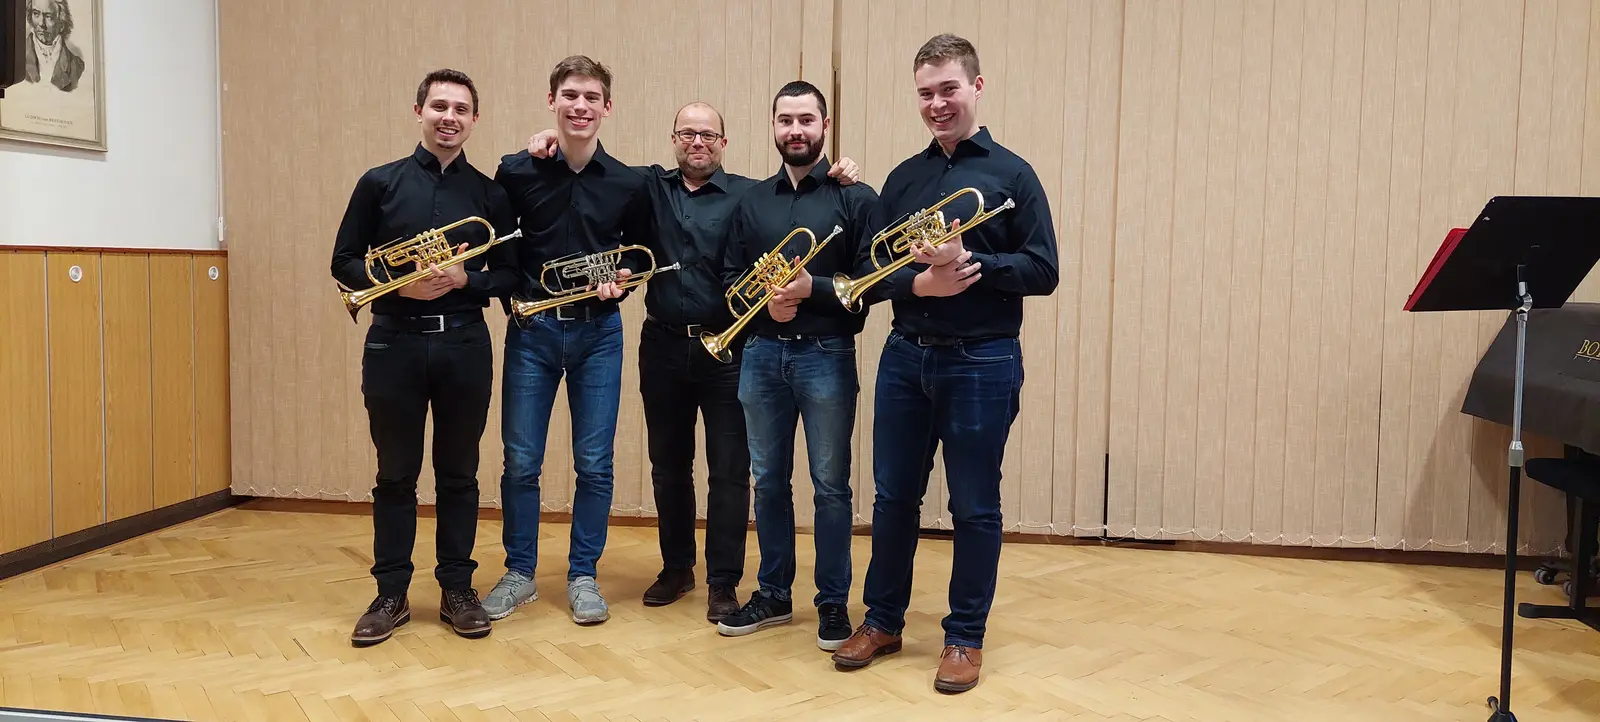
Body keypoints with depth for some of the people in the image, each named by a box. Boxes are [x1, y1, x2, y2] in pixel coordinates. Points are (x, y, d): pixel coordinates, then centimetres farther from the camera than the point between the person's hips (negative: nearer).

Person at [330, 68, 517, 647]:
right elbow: (344, 262, 3)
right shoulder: (380, 183, 4)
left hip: (464, 344, 1)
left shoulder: (490, 194, 5)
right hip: (394, 343, 0)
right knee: (395, 474, 7)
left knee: (458, 474, 8)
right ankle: (391, 594, 19)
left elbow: (509, 274, 6)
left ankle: (458, 589, 20)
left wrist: (464, 279, -13)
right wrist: (400, 283, -14)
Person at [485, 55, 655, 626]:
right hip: (531, 330, 0)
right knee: (521, 461, 5)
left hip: (598, 333, 0)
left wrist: (622, 280, -8)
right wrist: (512, 294, -5)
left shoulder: (628, 184, 0)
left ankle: (583, 576, 19)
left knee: (594, 464, 4)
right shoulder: (517, 171, -2)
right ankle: (519, 573, 22)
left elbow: (644, 254, 11)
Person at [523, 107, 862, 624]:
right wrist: (555, 137, -6)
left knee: (729, 470, 1)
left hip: (726, 349, -3)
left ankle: (723, 582, 12)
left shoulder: (749, 194, -2)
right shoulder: (650, 187, 8)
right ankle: (676, 567, 29)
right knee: (668, 465, 14)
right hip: (663, 346, 3)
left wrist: (839, 179, -25)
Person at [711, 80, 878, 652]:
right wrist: (766, 300, -9)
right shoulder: (752, 201, 12)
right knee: (768, 481, 11)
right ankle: (773, 595, 25)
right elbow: (730, 276, 10)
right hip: (761, 354, 4)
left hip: (826, 354, -4)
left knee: (830, 485, 3)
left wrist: (812, 288, -18)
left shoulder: (855, 197, -1)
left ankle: (833, 602, 16)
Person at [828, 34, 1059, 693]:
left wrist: (967, 260, -21)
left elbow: (1042, 271, -7)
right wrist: (920, 281, -16)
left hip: (982, 362, -4)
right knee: (892, 496, 11)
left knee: (974, 507, 6)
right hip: (905, 356, 4)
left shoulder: (1011, 174, -2)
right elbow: (868, 270, 4)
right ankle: (882, 620, 27)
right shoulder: (903, 178, 9)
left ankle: (965, 636, 20)